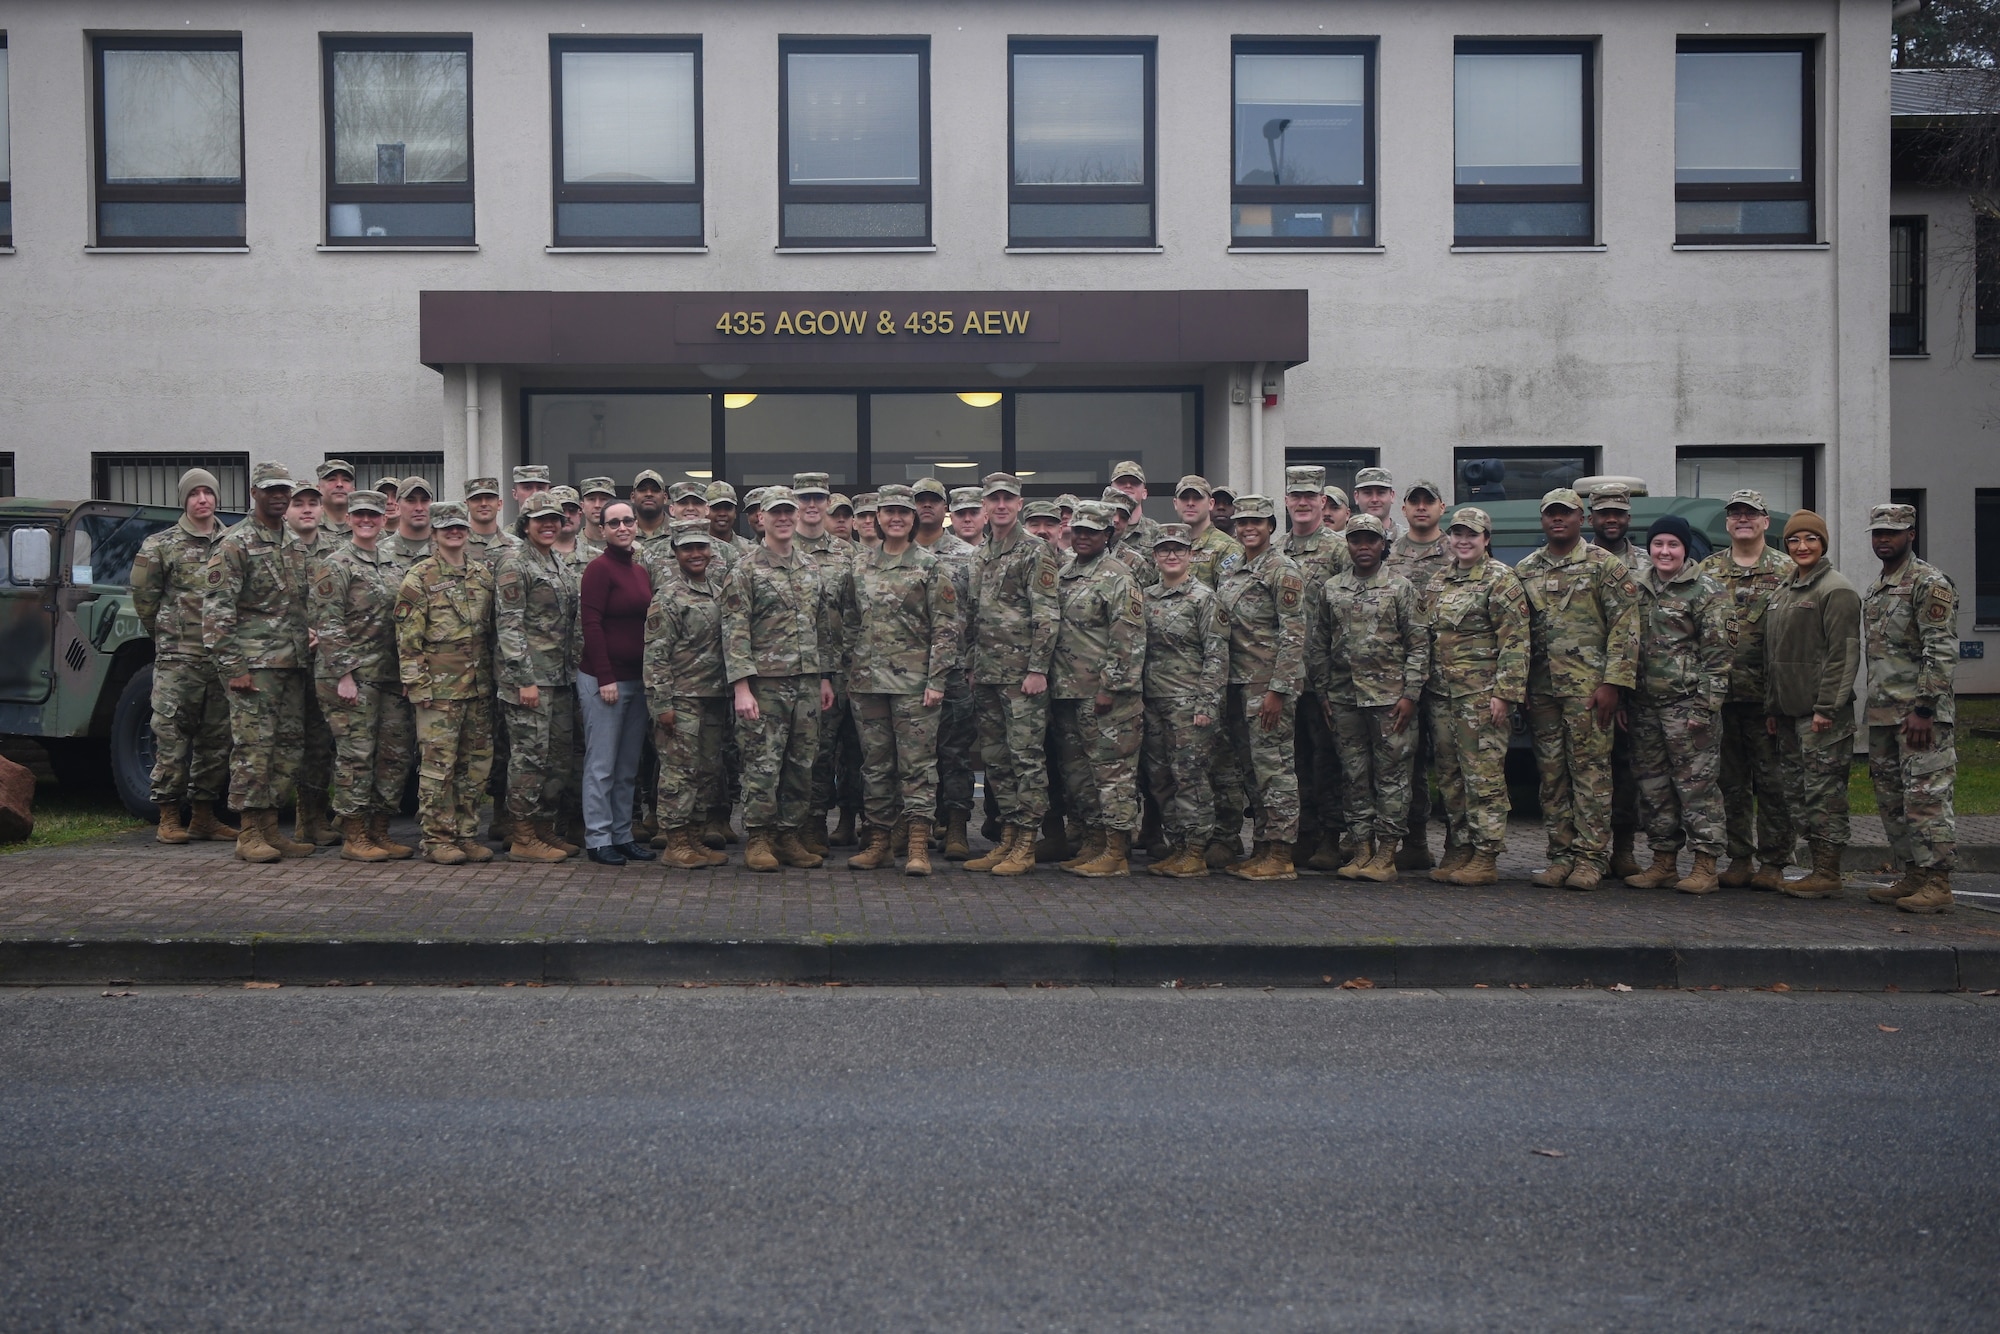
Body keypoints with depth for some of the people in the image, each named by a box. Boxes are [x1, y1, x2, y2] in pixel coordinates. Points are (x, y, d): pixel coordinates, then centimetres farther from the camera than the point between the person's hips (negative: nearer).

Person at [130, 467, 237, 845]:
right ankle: (168, 817, 5)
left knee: (217, 739, 8)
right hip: (178, 659, -3)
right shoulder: (160, 545, 2)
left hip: (223, 658, 3)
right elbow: (143, 597, 5)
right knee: (172, 737, -2)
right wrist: (168, 635, 8)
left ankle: (203, 816, 17)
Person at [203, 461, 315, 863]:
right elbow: (216, 609, -10)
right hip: (255, 663, -7)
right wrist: (232, 667, -15)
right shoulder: (235, 544, -5)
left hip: (293, 664, 7)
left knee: (289, 746, 7)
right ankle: (250, 834, 0)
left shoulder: (296, 546, 17)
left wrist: (308, 655, 16)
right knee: (253, 746, -6)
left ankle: (270, 828, 15)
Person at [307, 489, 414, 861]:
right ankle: (353, 837, 4)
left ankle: (380, 831, 18)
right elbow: (328, 626, -11)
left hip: (389, 675, 7)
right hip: (351, 676, -7)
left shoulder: (392, 565, 16)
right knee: (356, 754, -5)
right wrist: (345, 675, -17)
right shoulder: (335, 565, -5)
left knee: (397, 752, 8)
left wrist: (406, 671, 14)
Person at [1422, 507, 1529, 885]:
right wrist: (1424, 687, 14)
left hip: (1482, 695, -7)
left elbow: (1515, 642, -10)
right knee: (1450, 777, 10)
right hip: (1442, 694, 7)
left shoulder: (1500, 579, -5)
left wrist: (1504, 693, -16)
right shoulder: (1438, 581, 16)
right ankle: (1458, 850, 18)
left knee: (1484, 775, -6)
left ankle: (1486, 857, -1)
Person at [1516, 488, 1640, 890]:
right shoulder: (1524, 570, 13)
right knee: (1552, 775, 7)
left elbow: (1624, 627, -5)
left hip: (1588, 686, -4)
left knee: (1591, 770, -3)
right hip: (1541, 688, 5)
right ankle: (1560, 854, 14)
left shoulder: (1605, 566, 0)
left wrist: (1612, 682, -13)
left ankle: (1591, 857, 2)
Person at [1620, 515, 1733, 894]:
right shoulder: (1637, 589, 14)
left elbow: (1719, 651, -8)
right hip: (1645, 703, 6)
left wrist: (1706, 704, -14)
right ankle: (1664, 862, 18)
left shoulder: (1706, 590, -4)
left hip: (1688, 702, -6)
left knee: (1696, 782, -4)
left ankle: (1705, 867, 1)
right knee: (1653, 785, 10)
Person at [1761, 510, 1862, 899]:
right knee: (1796, 792, 10)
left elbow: (1844, 653, -14)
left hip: (1823, 711, -9)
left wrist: (1826, 706, -19)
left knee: (1824, 790, -6)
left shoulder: (1836, 589, -8)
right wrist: (1771, 708, 16)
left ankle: (1828, 873, 0)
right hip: (1790, 711, 9)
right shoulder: (1783, 591, 18)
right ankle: (1819, 867, 17)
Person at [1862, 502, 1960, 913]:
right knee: (1891, 799, 11)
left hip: (1920, 714, -9)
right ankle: (1910, 876, 20)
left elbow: (1942, 652, -15)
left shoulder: (1930, 583, -8)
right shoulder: (1874, 590, 18)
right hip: (1882, 714, 9)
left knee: (1926, 797, -8)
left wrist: (1923, 709, -20)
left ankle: (1936, 884, -2)